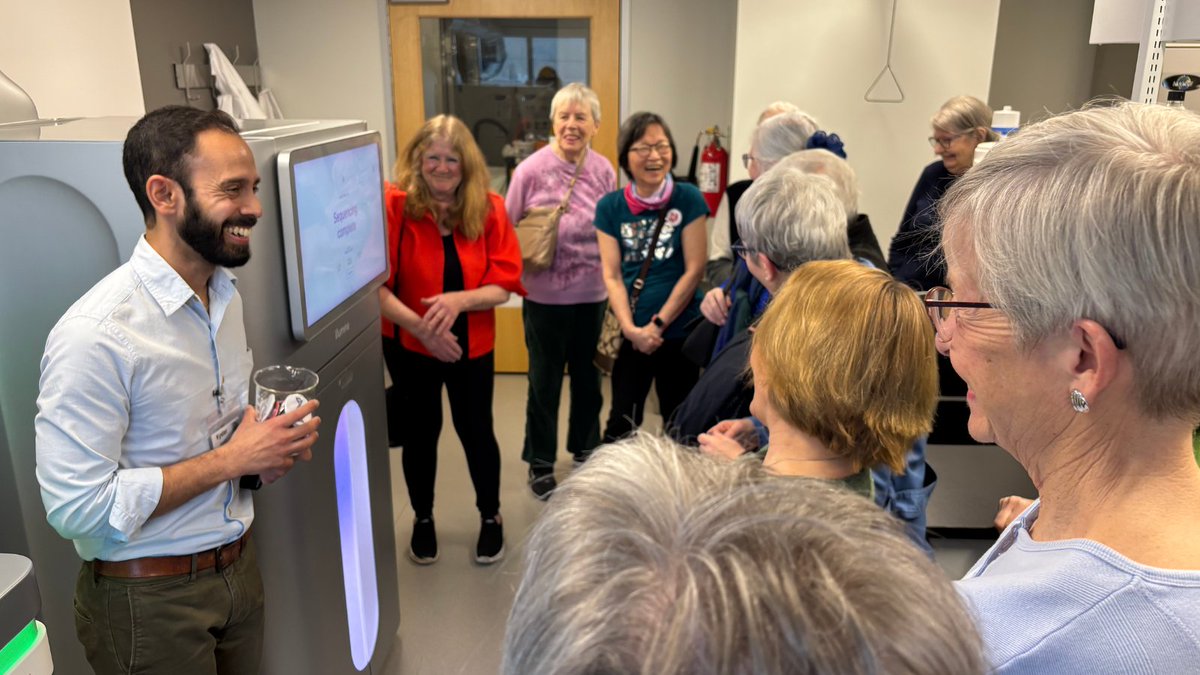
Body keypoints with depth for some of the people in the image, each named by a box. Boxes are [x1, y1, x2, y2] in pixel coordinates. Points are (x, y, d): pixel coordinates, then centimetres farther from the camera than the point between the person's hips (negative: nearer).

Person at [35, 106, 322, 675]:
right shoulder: (94, 334, -25)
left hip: (238, 564, 7)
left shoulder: (225, 295, 2)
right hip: (149, 600, -7)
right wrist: (233, 459, -22)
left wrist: (270, 443, -6)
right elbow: (76, 508, -25)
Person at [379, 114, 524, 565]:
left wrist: (459, 299, -30)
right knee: (420, 433, 16)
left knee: (476, 430, 13)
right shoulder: (394, 206, -16)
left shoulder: (489, 210, -9)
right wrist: (421, 326, -31)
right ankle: (423, 519, 39)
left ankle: (490, 516, 37)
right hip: (409, 345, -1)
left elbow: (503, 286, -11)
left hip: (472, 345, 1)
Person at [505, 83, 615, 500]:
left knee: (587, 377, 18)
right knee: (544, 382, 10)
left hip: (593, 294, 3)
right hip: (546, 296, -3)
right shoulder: (531, 170, -11)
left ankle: (585, 450, 38)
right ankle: (540, 465, 27)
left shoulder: (604, 171, -1)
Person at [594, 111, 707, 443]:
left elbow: (694, 269, -7)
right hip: (631, 335, 1)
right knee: (620, 425, 8)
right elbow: (611, 275, -2)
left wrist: (658, 324, -10)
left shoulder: (688, 199, -5)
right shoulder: (610, 206, 1)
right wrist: (631, 329, -14)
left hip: (680, 331, -1)